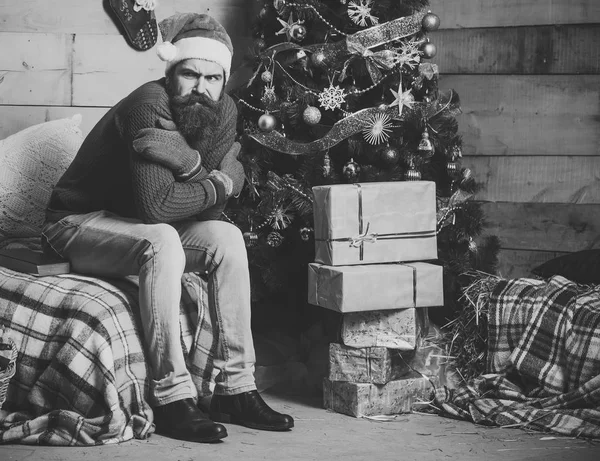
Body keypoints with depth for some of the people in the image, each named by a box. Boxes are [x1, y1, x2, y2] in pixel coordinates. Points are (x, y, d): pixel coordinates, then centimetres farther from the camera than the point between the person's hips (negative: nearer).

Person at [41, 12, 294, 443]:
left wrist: (188, 160, -31)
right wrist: (217, 184, -20)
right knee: (161, 240, -33)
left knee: (226, 237, -14)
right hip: (76, 225, -7)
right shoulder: (150, 104, -26)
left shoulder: (222, 110, -5)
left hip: (143, 227, 7)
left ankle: (236, 389, -12)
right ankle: (173, 399, -30)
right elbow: (156, 204, -35)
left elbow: (208, 207, -14)